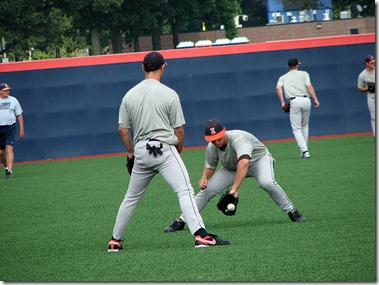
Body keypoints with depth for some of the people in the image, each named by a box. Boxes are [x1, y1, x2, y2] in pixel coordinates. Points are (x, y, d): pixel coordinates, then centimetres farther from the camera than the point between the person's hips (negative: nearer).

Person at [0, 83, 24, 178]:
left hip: (10, 127, -1)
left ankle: (10, 171, -21)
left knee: (9, 148, -15)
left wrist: (21, 129, 6)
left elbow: (19, 115, 11)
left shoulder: (13, 100, 7)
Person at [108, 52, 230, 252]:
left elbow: (123, 129, 10)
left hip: (140, 152, 5)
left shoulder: (129, 95, 8)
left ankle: (115, 241, 24)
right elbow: (179, 130, -2)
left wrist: (131, 152, 22)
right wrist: (178, 152, 14)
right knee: (185, 191, -14)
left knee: (131, 198, 19)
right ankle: (200, 235, -30)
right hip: (164, 149, -5)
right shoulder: (169, 94, -3)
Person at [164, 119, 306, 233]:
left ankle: (292, 212, -17)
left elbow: (244, 162, -57)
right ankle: (181, 221, 2)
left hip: (259, 159, -5)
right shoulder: (211, 148, -19)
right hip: (232, 168, 5)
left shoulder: (238, 138, -40)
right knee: (207, 188, -9)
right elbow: (210, 166, 1)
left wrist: (234, 188, -64)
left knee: (267, 182, -36)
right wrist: (204, 177, -23)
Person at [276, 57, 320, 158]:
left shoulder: (283, 77, 17)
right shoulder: (304, 74, 16)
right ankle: (304, 149, 20)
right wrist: (315, 99, -3)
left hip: (294, 102, -1)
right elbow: (309, 86, 0)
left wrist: (282, 102, -2)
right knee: (305, 126, 20)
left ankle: (304, 150, -16)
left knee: (296, 129, 0)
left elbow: (278, 88, -2)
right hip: (306, 100, 1)